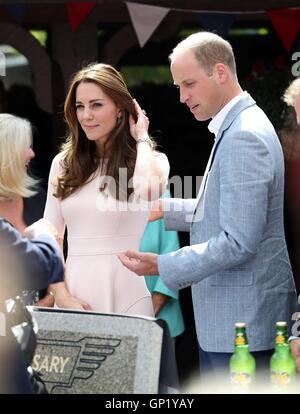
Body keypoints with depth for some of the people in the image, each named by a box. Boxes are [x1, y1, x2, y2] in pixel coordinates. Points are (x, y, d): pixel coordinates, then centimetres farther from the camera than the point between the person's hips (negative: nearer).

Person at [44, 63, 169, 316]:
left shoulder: (149, 160, 0)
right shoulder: (63, 164, 11)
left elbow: (148, 190, -25)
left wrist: (141, 138, -6)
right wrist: (62, 295, -4)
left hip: (124, 293, -3)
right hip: (75, 293, 3)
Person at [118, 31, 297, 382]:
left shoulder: (244, 137, -19)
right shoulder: (236, 127, 14)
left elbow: (238, 242, -23)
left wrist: (162, 266, -21)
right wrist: (166, 210, 17)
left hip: (242, 320, -10)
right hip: (225, 315, 10)